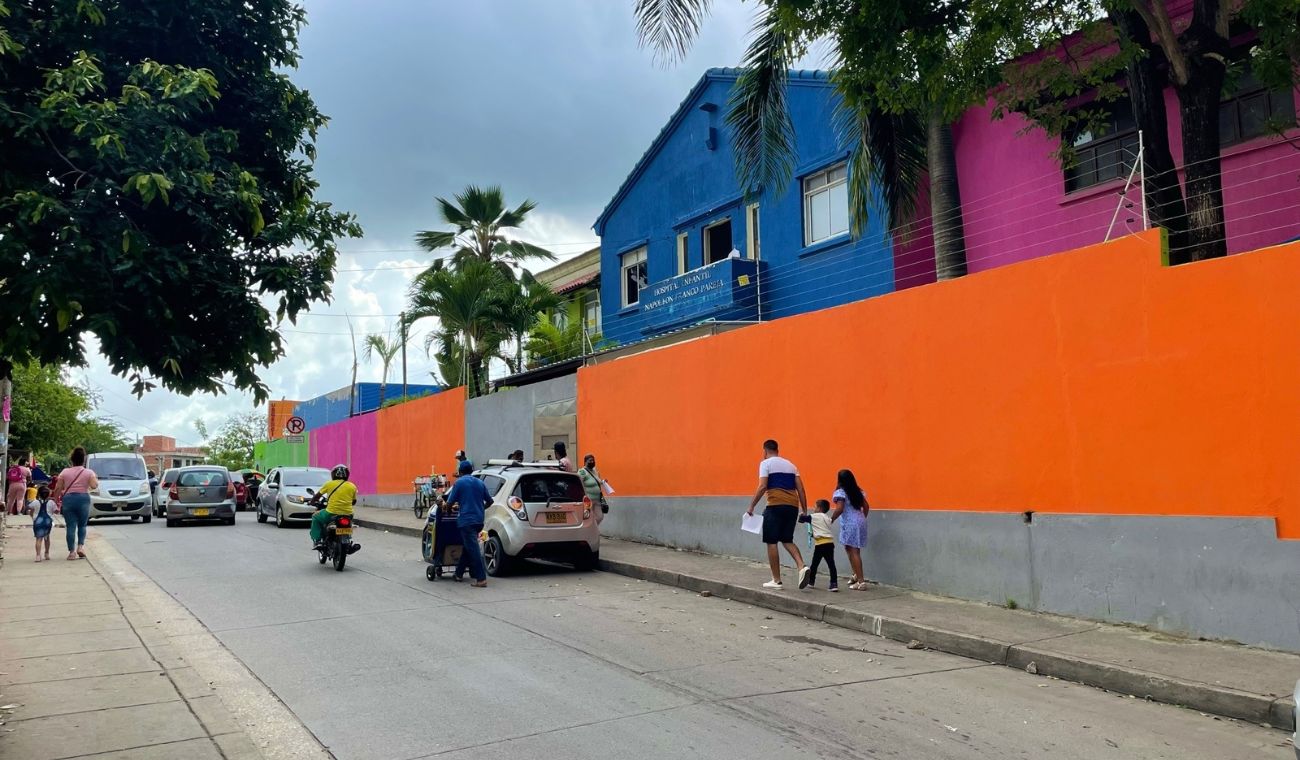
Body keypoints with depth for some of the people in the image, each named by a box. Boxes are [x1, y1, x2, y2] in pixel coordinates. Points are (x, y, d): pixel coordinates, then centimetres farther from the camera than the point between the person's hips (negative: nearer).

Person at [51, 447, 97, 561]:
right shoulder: (89, 472, 0)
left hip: (68, 499, 1)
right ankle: (80, 546, -2)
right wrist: (96, 479, 8)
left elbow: (58, 489, 2)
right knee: (82, 525, 15)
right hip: (83, 499, -1)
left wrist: (55, 499, 12)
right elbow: (94, 486, -12)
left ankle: (72, 552, 1)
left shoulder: (65, 472, 4)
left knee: (70, 526, 3)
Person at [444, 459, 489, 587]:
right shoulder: (480, 483, 13)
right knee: (467, 547, 19)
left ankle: (481, 579, -12)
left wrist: (455, 507, 19)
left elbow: (449, 503, -3)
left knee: (473, 549, -8)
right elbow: (489, 501, 17)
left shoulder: (459, 483, -3)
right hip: (479, 520, 6)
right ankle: (459, 573, 27)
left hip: (466, 520, -6)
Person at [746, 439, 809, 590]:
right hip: (793, 506, 6)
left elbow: (762, 487, -10)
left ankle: (776, 580, 5)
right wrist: (804, 511, 14)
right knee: (787, 540, 17)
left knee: (771, 542, 4)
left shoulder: (766, 463, 3)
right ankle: (802, 567, -7)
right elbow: (801, 489, 13)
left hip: (775, 505, -6)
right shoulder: (790, 465, 20)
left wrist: (751, 507, -7)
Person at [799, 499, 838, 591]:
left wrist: (802, 516, 26)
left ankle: (811, 581, 23)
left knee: (814, 564, 10)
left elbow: (801, 519, 5)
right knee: (831, 564, -3)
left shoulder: (814, 517, 0)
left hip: (820, 543, -5)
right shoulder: (828, 518, 18)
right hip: (830, 542, 5)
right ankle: (834, 583, -11)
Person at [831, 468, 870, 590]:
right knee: (850, 549, 18)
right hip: (860, 522, 8)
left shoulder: (840, 492, -8)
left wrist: (831, 519, -5)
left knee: (853, 551, -4)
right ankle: (857, 575, 17)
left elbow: (839, 509, -17)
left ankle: (861, 581, -6)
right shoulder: (858, 492, 14)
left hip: (849, 524, -8)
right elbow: (866, 506, 16)